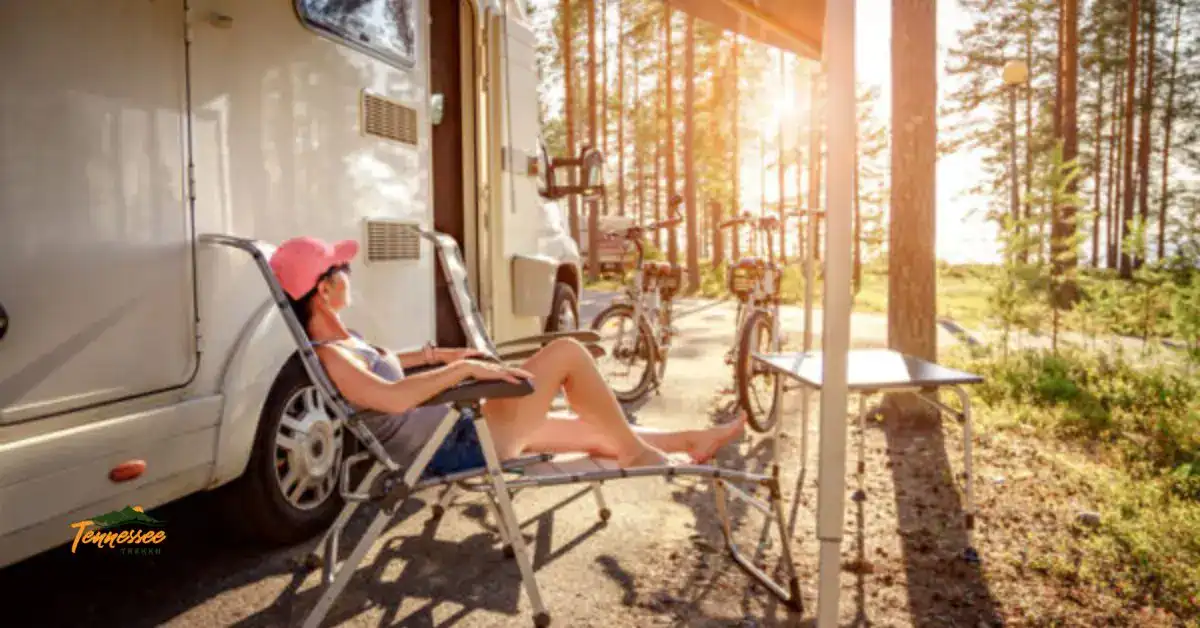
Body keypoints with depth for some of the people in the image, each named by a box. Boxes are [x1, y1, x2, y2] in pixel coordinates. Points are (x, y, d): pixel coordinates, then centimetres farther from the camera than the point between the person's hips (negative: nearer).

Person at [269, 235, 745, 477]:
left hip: (456, 431, 10)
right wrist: (465, 368, -32)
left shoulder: (340, 341, 10)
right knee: (566, 352, -13)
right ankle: (636, 452, 3)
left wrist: (435, 354, 22)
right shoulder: (328, 356, -20)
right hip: (458, 447, -10)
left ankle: (694, 440, 30)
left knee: (592, 429, 15)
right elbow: (390, 397, -37)